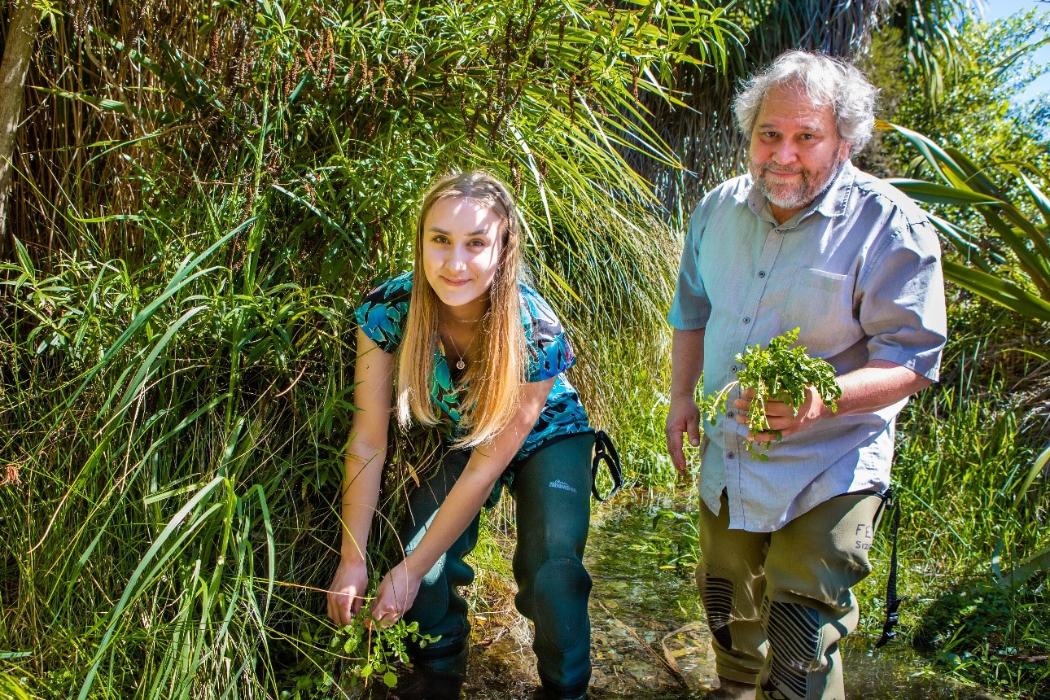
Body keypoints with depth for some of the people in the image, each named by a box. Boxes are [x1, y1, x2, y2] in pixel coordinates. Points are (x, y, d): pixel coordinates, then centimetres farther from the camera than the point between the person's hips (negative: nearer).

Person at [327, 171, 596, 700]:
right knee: (427, 573, -17)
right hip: (456, 436, 2)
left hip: (543, 439, -2)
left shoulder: (537, 335, -35)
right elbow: (368, 444, -22)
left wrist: (410, 570, -25)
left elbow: (489, 462, -28)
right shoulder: (388, 311, -29)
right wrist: (352, 561, -22)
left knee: (552, 573, -23)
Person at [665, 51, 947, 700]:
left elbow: (913, 360, -19)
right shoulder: (719, 209, 0)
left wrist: (824, 398, -35)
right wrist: (683, 397, 5)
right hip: (726, 458, 6)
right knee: (727, 604, 24)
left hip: (827, 470, -6)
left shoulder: (890, 227, -18)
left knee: (801, 643, -3)